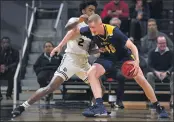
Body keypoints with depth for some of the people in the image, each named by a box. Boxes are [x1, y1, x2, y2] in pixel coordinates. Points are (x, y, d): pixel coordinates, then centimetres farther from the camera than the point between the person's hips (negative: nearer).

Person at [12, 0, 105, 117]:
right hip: (71, 58, -7)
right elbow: (67, 27, -27)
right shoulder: (75, 20, -2)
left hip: (84, 61, 7)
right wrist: (79, 21, -46)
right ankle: (22, 107, -17)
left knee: (100, 88, 5)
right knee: (51, 87, -18)